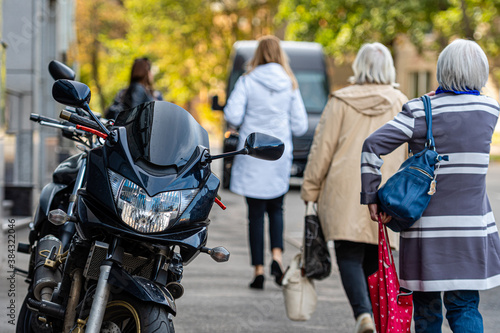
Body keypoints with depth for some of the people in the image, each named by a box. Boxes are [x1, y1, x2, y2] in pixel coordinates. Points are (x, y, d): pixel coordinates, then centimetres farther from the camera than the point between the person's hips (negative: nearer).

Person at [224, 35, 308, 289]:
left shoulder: (247, 81, -5)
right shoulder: (289, 84, 1)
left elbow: (233, 116, -12)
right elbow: (300, 126, 1)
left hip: (252, 155, -2)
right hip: (279, 155, 2)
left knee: (256, 213, 4)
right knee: (276, 209, 16)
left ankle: (258, 269, 1)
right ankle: (277, 255, -6)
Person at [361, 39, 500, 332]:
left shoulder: (421, 111, -9)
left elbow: (373, 146, -15)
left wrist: (371, 197, -8)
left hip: (427, 224, -1)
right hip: (471, 223, 1)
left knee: (426, 306, 11)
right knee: (465, 306, 7)